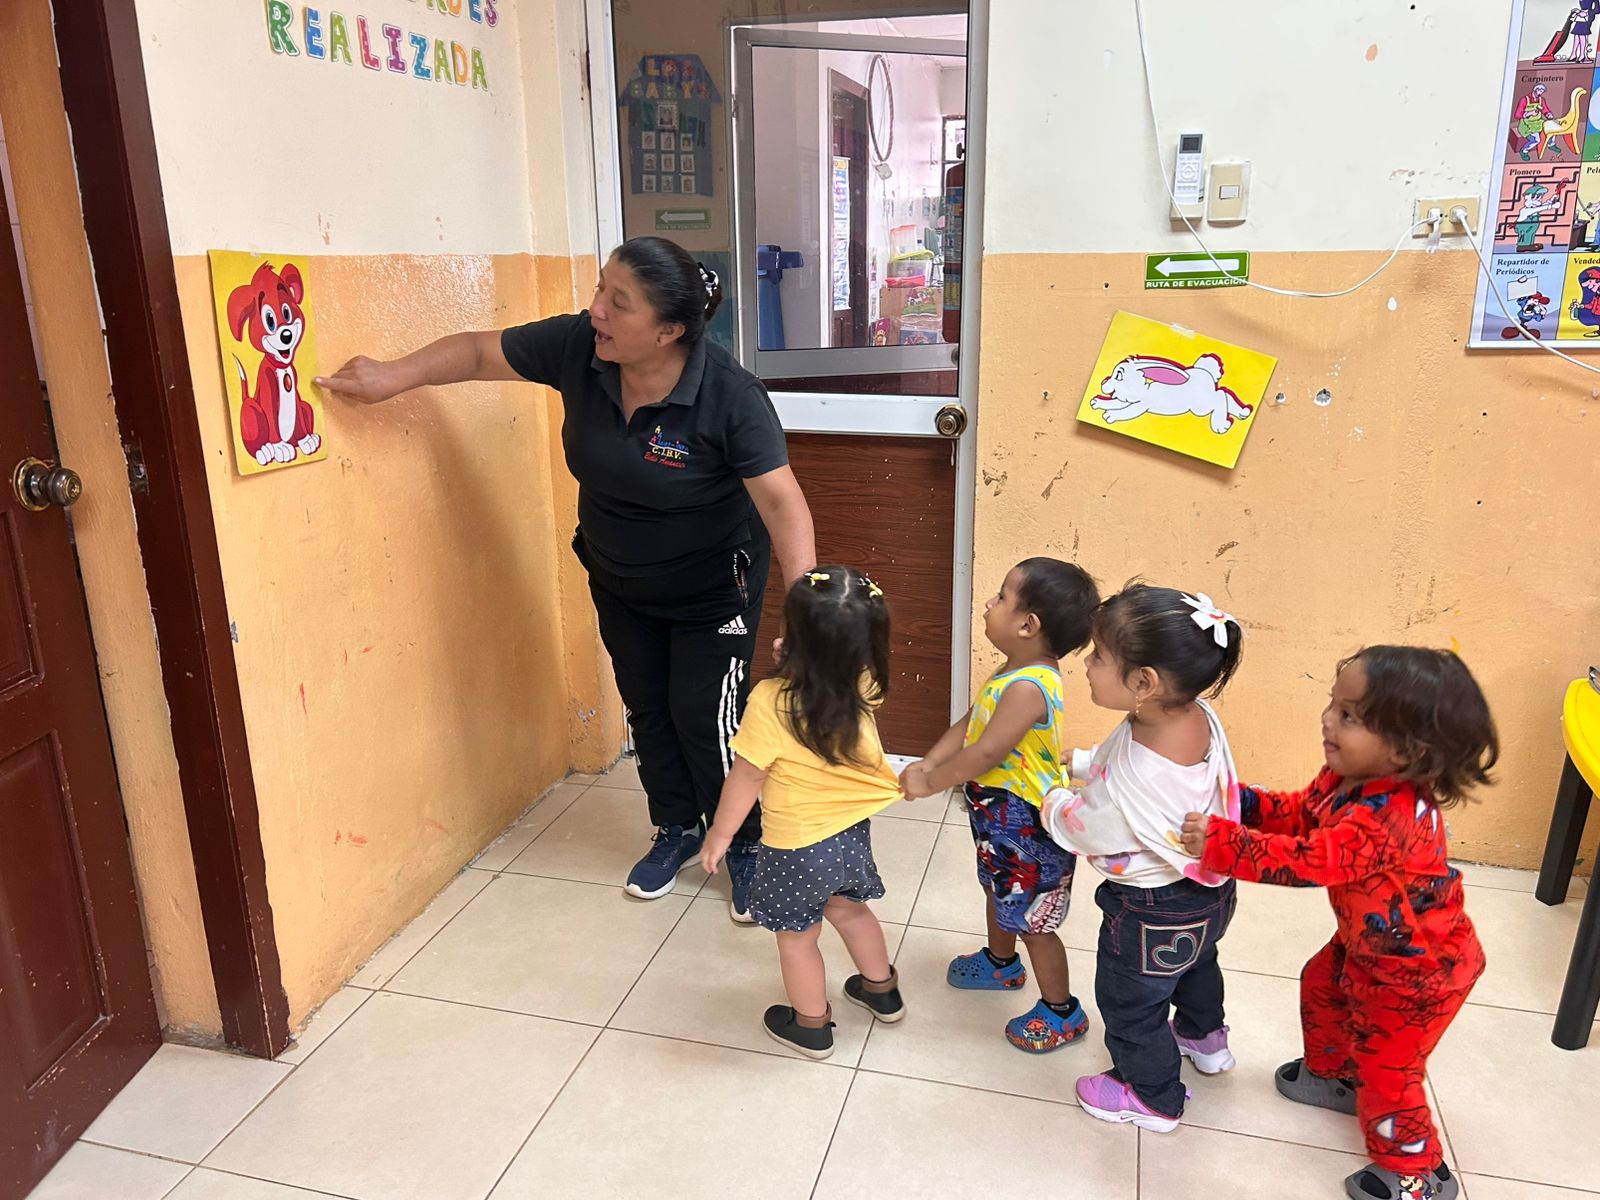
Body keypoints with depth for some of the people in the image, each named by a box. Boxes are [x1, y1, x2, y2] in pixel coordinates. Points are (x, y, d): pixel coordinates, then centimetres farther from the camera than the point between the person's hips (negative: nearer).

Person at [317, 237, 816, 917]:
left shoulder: (729, 395, -32)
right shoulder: (576, 346, -20)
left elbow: (782, 501, -34)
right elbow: (479, 352, -4)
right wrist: (393, 377, -12)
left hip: (711, 588, -5)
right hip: (617, 583, 5)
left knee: (705, 717, -1)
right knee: (646, 708, 16)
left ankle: (746, 847, 24)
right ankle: (677, 830, 40)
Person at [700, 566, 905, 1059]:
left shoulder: (771, 703, -31)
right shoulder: (862, 687, -15)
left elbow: (745, 779, -18)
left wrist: (719, 835, -4)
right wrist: (799, 664, 4)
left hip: (797, 848, -5)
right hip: (852, 833, 6)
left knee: (797, 937, 19)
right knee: (848, 910, 31)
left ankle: (811, 1026, 38)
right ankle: (882, 990, 50)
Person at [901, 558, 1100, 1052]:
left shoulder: (1028, 688, -33)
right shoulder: (1014, 673, 0)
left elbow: (987, 752, -31)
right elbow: (969, 723, 4)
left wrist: (930, 783, -20)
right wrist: (927, 763, -7)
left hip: (1026, 827, -10)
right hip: (1001, 817, 10)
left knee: (1032, 922, 8)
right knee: (1000, 892, 31)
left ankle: (1061, 1011, 28)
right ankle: (1001, 962, 56)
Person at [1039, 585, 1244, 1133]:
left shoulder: (1136, 776, -42)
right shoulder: (1199, 716, -19)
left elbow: (1080, 829, -21)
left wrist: (1053, 800, -3)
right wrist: (1077, 761, 4)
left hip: (1153, 913, -8)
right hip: (1210, 889, 8)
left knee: (1130, 1001, 20)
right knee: (1196, 964, 36)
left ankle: (1153, 1097, 45)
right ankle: (1204, 1038, 65)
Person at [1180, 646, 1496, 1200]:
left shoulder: (1390, 821, -42)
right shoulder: (1351, 777, -13)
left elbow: (1307, 862, -46)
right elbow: (1301, 813, 0)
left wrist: (1220, 844, -48)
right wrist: (1236, 801, -16)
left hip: (1419, 969, -9)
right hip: (1367, 943, 9)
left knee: (1385, 1064, 6)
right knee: (1321, 988, 27)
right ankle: (1333, 1075, 53)